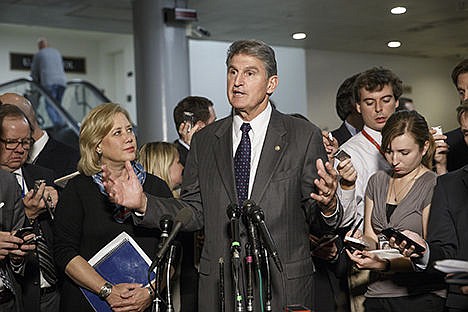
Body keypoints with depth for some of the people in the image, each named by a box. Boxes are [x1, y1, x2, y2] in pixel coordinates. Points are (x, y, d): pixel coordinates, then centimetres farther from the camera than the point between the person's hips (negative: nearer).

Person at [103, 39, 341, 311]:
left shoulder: (304, 135, -3)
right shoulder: (204, 140, 7)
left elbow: (314, 213, -4)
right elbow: (195, 212, 5)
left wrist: (328, 205, -26)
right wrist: (143, 203, -8)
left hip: (286, 287, -2)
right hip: (218, 286, 3)